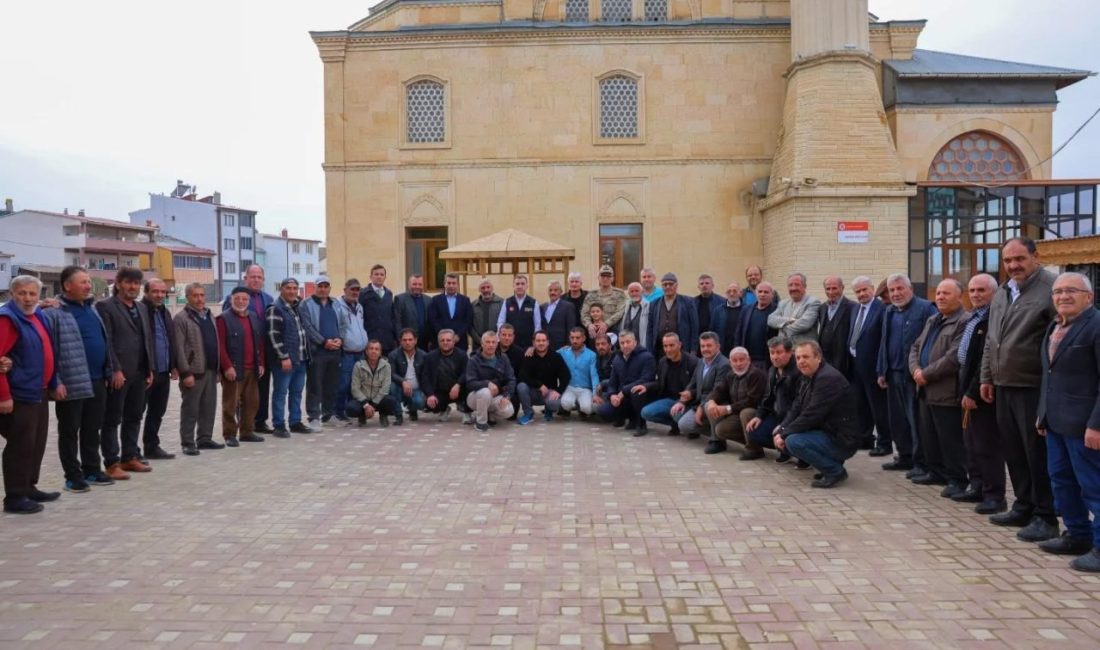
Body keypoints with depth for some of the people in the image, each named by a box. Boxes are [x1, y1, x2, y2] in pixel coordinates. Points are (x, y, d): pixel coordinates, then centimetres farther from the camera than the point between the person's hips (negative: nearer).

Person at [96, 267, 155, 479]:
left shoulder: (142, 308, 17)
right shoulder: (105, 307, -5)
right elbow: (106, 341, -12)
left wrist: (150, 369, 11)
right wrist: (115, 370, -18)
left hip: (139, 373, 7)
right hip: (118, 373, -7)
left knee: (134, 417, 13)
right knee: (112, 420, 0)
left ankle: (130, 457, 22)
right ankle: (112, 463, 4)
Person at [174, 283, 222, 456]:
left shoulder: (209, 316, 16)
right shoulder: (181, 318, -7)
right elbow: (179, 348, -13)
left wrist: (218, 368, 15)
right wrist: (186, 372, -18)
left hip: (211, 370, 7)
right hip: (194, 371, -7)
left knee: (209, 407, 11)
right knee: (190, 409, 0)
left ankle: (204, 438, 21)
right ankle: (188, 443, 7)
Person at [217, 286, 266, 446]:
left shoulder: (254, 317, 15)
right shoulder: (223, 319, -5)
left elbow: (260, 342, 18)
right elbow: (220, 345, -11)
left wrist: (261, 363, 10)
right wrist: (227, 366, -17)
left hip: (252, 369, 6)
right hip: (233, 369, -6)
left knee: (252, 402, 9)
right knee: (231, 403, -1)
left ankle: (247, 432, 20)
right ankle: (230, 435, 6)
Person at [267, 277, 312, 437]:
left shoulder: (297, 307, 16)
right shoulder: (275, 309, -9)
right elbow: (274, 335, -16)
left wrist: (306, 353, 16)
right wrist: (284, 357, -20)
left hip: (301, 358, 8)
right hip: (284, 359, -8)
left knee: (297, 392, 13)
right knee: (280, 393, -1)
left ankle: (296, 422, 21)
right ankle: (279, 425, 5)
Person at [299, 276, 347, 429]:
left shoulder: (336, 305, 18)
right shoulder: (305, 305, 1)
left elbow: (343, 323, 14)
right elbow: (308, 327, -9)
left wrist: (340, 338, -5)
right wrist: (324, 341, -15)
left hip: (335, 350, 5)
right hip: (316, 350, -5)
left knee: (332, 384, 9)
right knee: (315, 385, -4)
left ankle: (329, 413, 20)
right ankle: (314, 417, -3)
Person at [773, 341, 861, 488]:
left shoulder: (828, 378, -21)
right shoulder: (808, 378, 10)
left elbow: (811, 415, -25)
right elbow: (796, 409, 9)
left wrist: (784, 434, -17)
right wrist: (782, 429, -8)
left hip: (842, 440, -10)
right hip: (826, 432, 10)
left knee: (793, 442, -26)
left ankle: (836, 471, -8)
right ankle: (830, 464, 14)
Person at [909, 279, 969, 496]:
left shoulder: (964, 322, -13)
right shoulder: (932, 321, 18)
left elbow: (954, 357, -21)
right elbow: (916, 347, 17)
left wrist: (926, 374, -15)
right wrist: (916, 369, -3)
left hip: (947, 392, -9)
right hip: (927, 390, 9)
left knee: (951, 440, -1)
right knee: (929, 436, 17)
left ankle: (957, 480, 10)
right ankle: (936, 472, 29)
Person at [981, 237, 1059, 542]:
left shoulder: (1051, 288, -11)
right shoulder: (1002, 293, 15)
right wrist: (987, 377, 17)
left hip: (1034, 388, -8)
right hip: (1004, 386, 8)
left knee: (1037, 453, 0)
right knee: (1013, 451, 14)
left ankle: (1045, 516, 12)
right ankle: (1024, 507, 27)